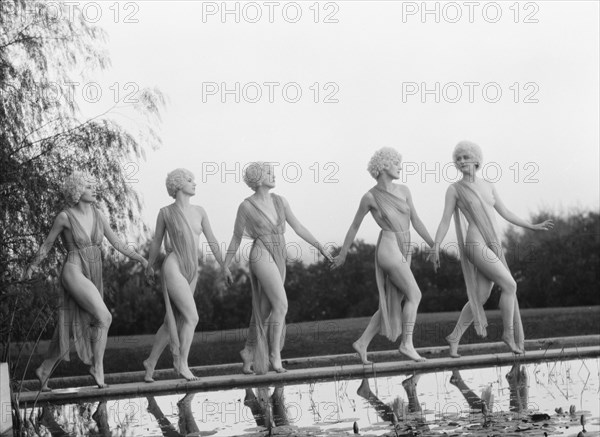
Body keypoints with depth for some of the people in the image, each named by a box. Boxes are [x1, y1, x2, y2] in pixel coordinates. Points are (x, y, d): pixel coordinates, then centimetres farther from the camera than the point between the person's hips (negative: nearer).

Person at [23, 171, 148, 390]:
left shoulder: (98, 215, 7)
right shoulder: (65, 217, -8)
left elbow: (116, 242, 10)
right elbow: (47, 244, 4)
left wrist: (140, 258, -1)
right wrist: (31, 268, 14)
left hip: (93, 277, 6)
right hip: (74, 273, -6)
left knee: (69, 330, 9)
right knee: (104, 318, -21)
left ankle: (44, 370, 23)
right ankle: (97, 365, -7)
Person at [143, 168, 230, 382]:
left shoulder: (199, 211, 9)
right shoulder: (165, 212, -3)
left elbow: (212, 241, 11)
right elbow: (157, 240, 10)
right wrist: (149, 266, 22)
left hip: (191, 272, 6)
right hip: (173, 269, -6)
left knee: (173, 323, 9)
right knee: (192, 317, -16)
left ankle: (151, 361, 24)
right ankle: (182, 363, -4)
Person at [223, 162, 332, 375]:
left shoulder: (279, 201, 9)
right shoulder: (246, 207, -4)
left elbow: (298, 228, 11)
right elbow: (236, 238, 5)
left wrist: (320, 247, 2)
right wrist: (225, 267, 10)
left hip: (278, 260, 6)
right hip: (261, 257, -6)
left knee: (265, 312, 8)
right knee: (281, 305, -19)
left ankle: (249, 351, 23)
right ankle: (275, 353, -10)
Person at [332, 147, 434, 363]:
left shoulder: (404, 190, 9)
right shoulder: (370, 197, -4)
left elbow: (416, 221, 11)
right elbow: (354, 226, 8)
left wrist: (435, 246, 4)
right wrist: (342, 254, 16)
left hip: (404, 252, 6)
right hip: (388, 249, -6)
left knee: (392, 305, 5)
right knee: (414, 295, -14)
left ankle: (362, 343, 13)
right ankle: (407, 344, -8)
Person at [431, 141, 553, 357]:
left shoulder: (487, 186, 16)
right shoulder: (454, 189, 0)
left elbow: (505, 213, 20)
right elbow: (445, 221, -4)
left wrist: (533, 227, 21)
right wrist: (435, 247, -15)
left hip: (493, 247, 6)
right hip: (476, 245, -6)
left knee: (481, 297, 5)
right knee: (510, 285, -14)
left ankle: (454, 338, 15)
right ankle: (509, 333, 1)